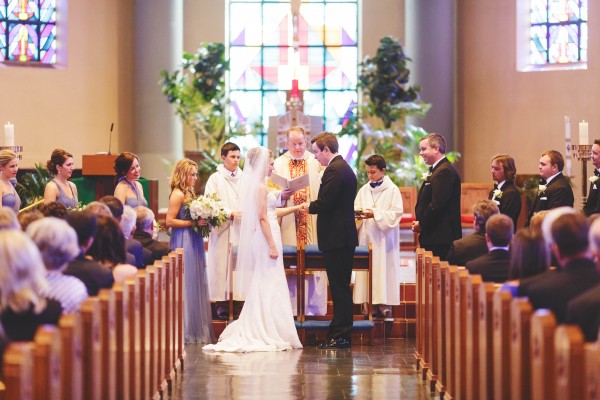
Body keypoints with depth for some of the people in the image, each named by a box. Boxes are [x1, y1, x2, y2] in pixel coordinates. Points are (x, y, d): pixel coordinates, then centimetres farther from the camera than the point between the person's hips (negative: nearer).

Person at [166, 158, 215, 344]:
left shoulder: (190, 193, 15)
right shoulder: (177, 194, -12)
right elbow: (170, 221, -18)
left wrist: (204, 221, 5)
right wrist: (193, 223, -19)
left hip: (193, 242, 9)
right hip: (183, 242, -9)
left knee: (196, 285, 11)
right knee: (185, 285, -4)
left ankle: (197, 329, 16)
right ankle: (185, 331, 2)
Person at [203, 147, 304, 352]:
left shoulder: (257, 186, 15)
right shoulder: (261, 187, -14)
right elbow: (263, 218, -19)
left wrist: (295, 208, 25)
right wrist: (272, 245, -20)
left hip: (264, 238, 10)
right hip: (267, 237, -10)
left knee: (261, 287, 12)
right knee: (269, 286, -7)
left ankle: (253, 332, 14)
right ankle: (269, 335, -5)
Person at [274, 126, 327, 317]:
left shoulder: (316, 162, 8)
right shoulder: (279, 164, 8)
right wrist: (282, 195, -18)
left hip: (313, 221, 0)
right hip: (289, 222, 0)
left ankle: (313, 306, 3)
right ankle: (291, 306, 4)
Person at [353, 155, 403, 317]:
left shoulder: (392, 190, -2)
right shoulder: (364, 190, 12)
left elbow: (396, 213, -9)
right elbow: (356, 208, 11)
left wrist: (375, 214, -18)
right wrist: (358, 214, -12)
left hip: (384, 238, -4)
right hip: (366, 236, 4)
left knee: (383, 267, -5)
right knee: (366, 268, 0)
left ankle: (384, 301, -2)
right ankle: (368, 301, 2)